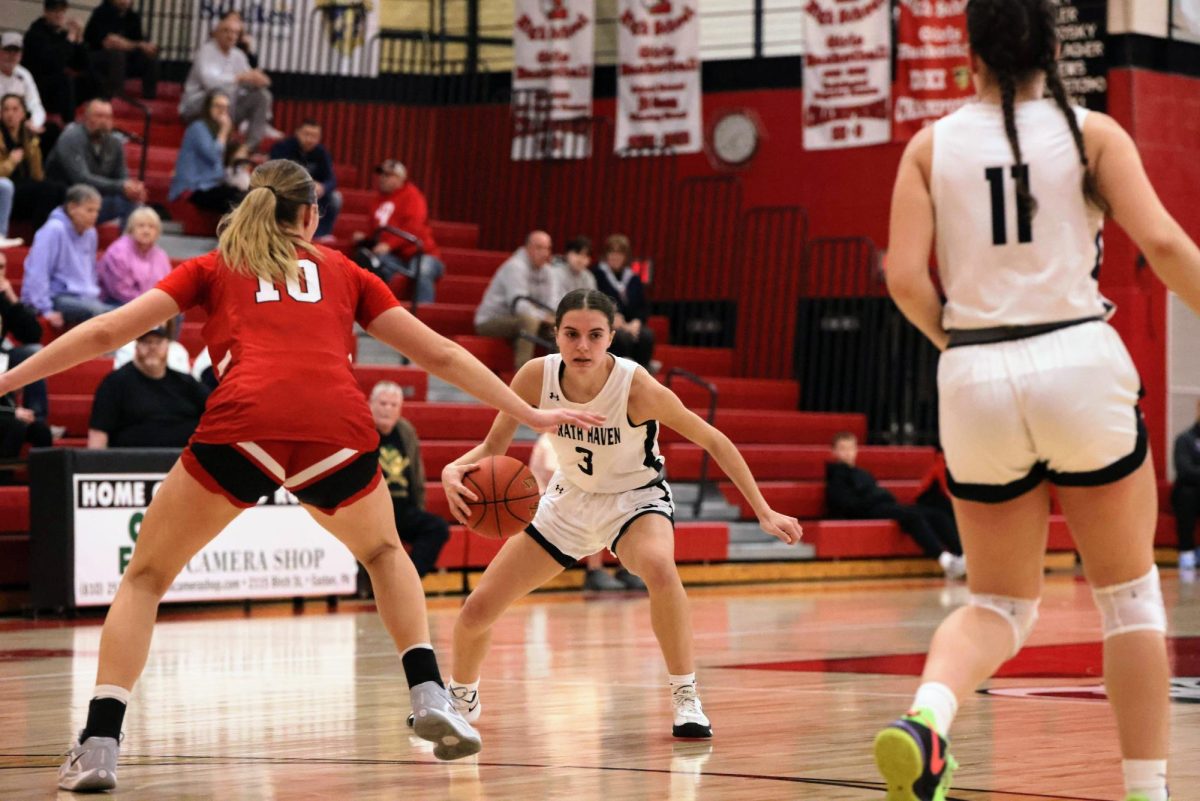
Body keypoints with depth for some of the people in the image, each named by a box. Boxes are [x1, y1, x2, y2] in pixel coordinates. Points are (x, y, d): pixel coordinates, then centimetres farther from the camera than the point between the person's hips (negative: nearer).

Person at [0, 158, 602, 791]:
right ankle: (430, 697, 15)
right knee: (383, 552, 32)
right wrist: (530, 415, 36)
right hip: (339, 429, 1)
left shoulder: (215, 267, 26)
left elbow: (103, 333, 20)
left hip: (242, 425, -1)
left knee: (146, 577, 16)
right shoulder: (341, 270, 29)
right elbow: (441, 355, 29)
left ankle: (99, 746, 1)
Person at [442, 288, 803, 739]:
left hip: (635, 498, -4)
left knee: (659, 568, -39)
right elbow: (494, 446, -9)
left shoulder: (637, 387, -30)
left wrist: (763, 512, -20)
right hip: (570, 499, 4)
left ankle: (686, 698, -22)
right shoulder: (537, 376, -21)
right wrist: (455, 469, -31)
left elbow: (713, 441, -19)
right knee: (478, 611, 2)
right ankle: (461, 696, 35)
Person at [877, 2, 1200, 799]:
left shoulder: (933, 144, 6)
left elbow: (906, 277, -3)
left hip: (977, 382, 2)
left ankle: (926, 712, -16)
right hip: (1079, 361, -2)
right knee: (1128, 593, 14)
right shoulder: (1091, 131, 2)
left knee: (1001, 603, 14)